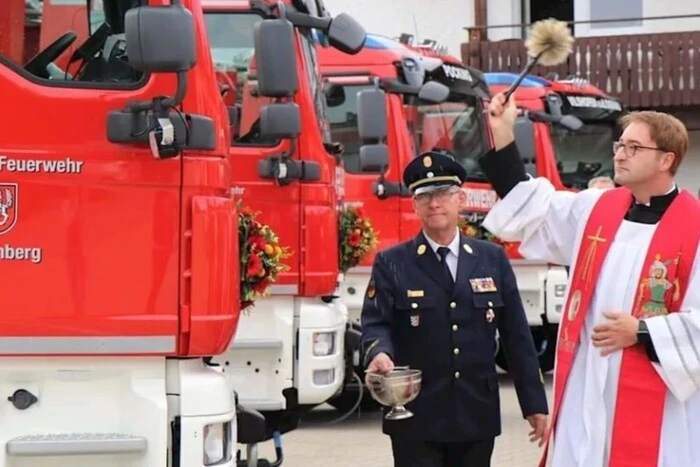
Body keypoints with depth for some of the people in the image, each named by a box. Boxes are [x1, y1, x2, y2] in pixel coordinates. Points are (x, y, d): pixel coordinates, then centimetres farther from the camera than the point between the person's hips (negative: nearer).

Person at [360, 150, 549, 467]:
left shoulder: (493, 259, 9)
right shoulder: (391, 263, 2)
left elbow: (516, 334, 8)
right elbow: (376, 322, -6)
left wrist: (534, 402, 6)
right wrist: (379, 354, -30)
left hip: (477, 415, 3)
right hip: (416, 417, -3)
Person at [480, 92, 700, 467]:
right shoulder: (594, 210, 9)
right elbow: (527, 205, 17)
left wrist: (642, 333, -15)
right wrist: (502, 135, 10)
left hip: (655, 406, -6)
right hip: (586, 396, 6)